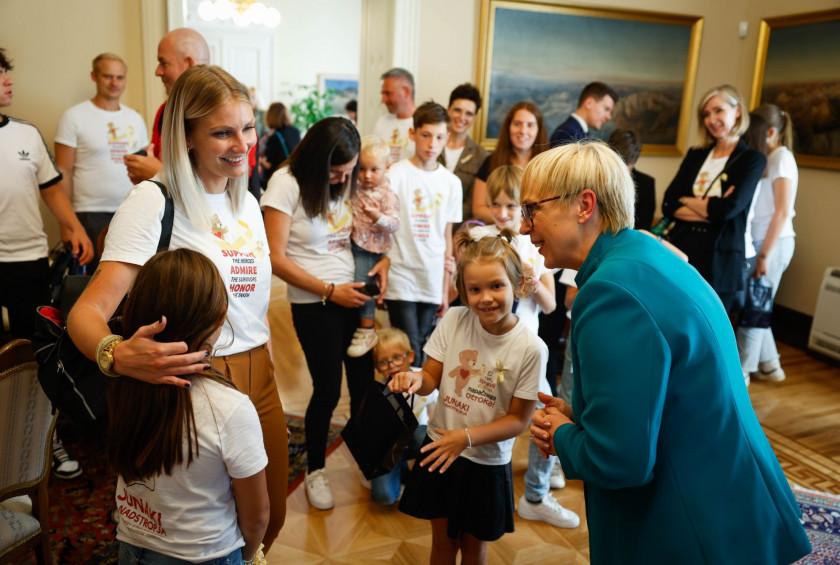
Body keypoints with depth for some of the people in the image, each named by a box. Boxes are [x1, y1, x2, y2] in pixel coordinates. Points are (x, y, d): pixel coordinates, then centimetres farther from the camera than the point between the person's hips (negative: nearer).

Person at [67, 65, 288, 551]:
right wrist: (116, 354, -42)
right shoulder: (153, 201, -14)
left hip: (258, 378, 7)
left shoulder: (248, 203, 9)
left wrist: (265, 370, 15)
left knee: (269, 521, 18)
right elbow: (88, 310, -22)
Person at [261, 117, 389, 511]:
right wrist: (330, 290, -12)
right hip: (313, 303, -4)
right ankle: (315, 470, 25)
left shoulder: (348, 181, 6)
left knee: (365, 381, 4)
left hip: (355, 295, 5)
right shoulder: (287, 183, -9)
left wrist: (385, 259, -6)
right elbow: (277, 259, -11)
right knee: (328, 389, 0)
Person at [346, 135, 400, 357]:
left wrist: (378, 216, -37)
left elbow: (394, 224, -21)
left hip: (370, 249, -7)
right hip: (352, 243, 7)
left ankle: (367, 330, 6)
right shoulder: (356, 189, 4)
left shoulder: (387, 194, -15)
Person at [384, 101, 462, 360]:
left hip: (432, 283, 4)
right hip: (400, 279, -3)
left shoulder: (452, 182, 7)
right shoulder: (396, 174, -5)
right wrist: (382, 267, -15)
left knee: (424, 350, 10)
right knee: (409, 353, -5)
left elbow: (447, 239, 10)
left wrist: (445, 290, 10)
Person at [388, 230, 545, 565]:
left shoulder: (530, 348, -19)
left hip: (487, 464, -2)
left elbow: (519, 419, -13)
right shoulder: (454, 321, -13)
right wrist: (415, 379, -28)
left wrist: (468, 437, -25)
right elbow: (431, 379, -5)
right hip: (440, 449, 2)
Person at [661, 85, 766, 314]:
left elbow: (728, 208, -15)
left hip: (719, 262, -4)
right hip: (680, 252, 4)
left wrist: (686, 201, -1)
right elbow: (668, 204, 0)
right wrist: (710, 209, -12)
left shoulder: (752, 159, -1)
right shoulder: (695, 156, 11)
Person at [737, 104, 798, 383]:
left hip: (773, 243, -7)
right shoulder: (762, 159, 14)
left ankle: (741, 371, 10)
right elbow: (753, 206, 8)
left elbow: (782, 212, -15)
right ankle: (769, 365, 26)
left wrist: (764, 255, -17)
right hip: (756, 241, 7)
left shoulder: (782, 158, -9)